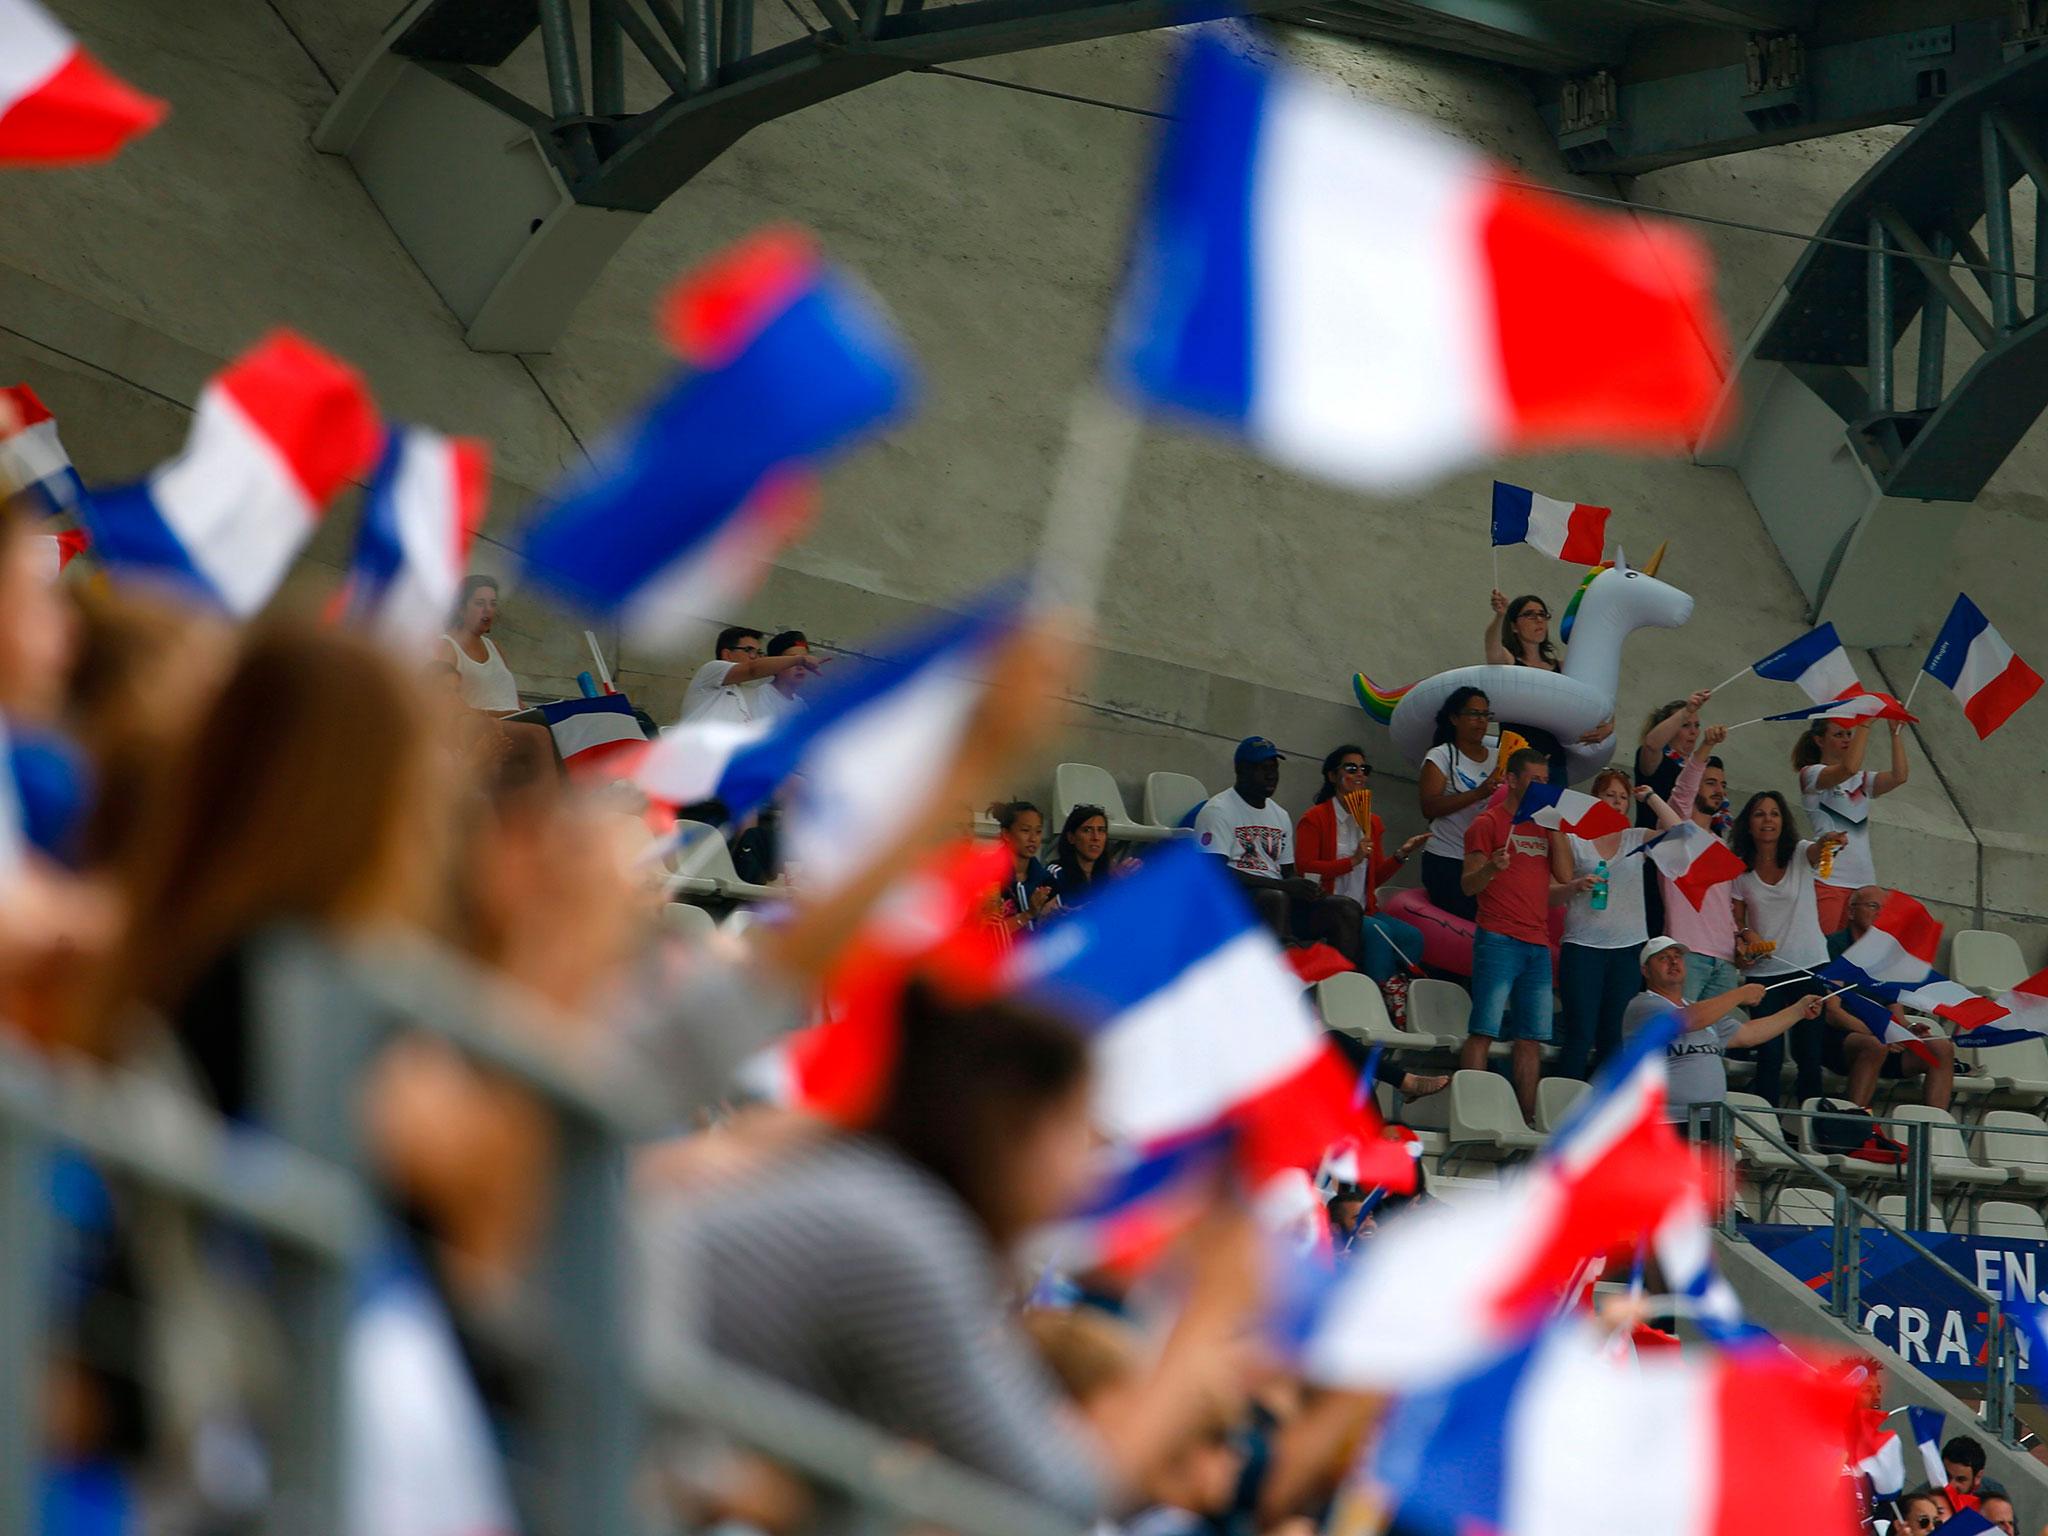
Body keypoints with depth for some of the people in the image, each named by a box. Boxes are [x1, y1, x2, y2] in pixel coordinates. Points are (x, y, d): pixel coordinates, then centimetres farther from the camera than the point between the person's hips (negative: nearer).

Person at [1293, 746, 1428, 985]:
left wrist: (1402, 854, 5)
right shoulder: (1314, 819, -2)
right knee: (1378, 931, -31)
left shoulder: (1373, 822, 18)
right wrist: (1353, 861, -17)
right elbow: (1305, 870, -14)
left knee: (1411, 936, -20)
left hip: (1364, 910, 6)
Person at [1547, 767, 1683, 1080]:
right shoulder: (1573, 838, 5)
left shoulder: (1637, 838, 10)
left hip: (1629, 948, 3)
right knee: (1580, 1035, -8)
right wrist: (1578, 885, -19)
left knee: (1614, 1037, 5)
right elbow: (1560, 887, 3)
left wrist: (1651, 797, 2)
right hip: (1583, 946, -3)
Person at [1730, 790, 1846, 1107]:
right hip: (1765, 971, 0)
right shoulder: (1740, 869, 2)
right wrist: (1743, 936, -14)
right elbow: (1736, 921, 8)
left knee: (1809, 1051, 3)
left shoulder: (1800, 854, -1)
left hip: (1809, 966, 0)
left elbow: (1817, 850, -24)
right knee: (1769, 1054, -4)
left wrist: (1828, 842, -47)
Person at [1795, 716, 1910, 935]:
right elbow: (1849, 768, -18)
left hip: (1862, 881, 6)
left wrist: (1896, 733, -1)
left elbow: (1899, 776, 2)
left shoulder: (1861, 780, 20)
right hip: (1828, 878, -6)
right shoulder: (1811, 774, 1)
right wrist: (1865, 724, -16)